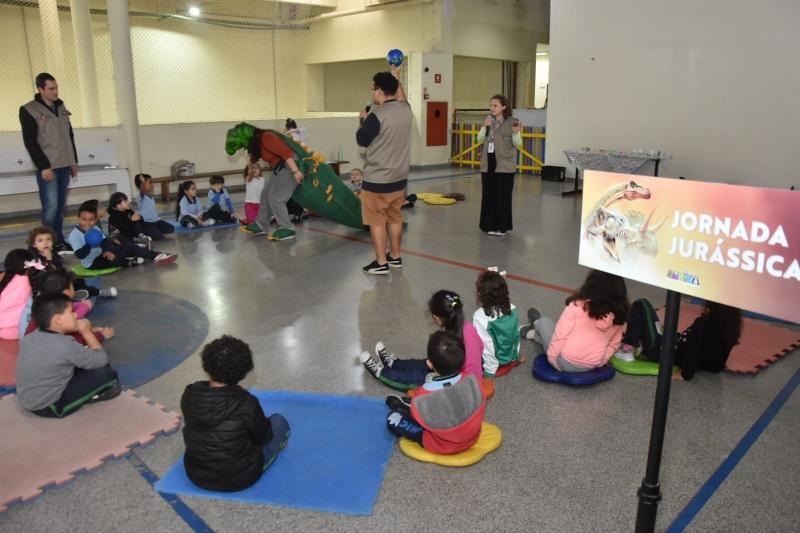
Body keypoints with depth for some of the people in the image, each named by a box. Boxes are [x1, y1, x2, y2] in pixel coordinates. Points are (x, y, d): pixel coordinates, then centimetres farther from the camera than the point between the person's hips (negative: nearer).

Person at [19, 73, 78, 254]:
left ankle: (59, 241, 15)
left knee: (60, 207, 8)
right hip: (47, 167, -6)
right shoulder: (29, 110, -6)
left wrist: (74, 161, 16)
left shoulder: (61, 107, 13)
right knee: (51, 207, -9)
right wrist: (43, 166, -15)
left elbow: (70, 136, 19)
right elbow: (30, 142, -10)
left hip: (64, 165, 6)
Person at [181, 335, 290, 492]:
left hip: (197, 476, 5)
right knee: (279, 421, 17)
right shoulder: (245, 403, -27)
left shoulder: (189, 395, -14)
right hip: (238, 479, -5)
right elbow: (264, 437, -10)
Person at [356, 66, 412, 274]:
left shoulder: (377, 115, -19)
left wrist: (363, 120, 8)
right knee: (395, 218, 17)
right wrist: (396, 78, 35)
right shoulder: (405, 109, 2)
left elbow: (362, 140, -8)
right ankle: (395, 257, 26)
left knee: (377, 221, 3)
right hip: (399, 178, 7)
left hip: (377, 180, -7)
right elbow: (400, 98, 26)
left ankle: (381, 263, 7)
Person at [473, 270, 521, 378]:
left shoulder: (480, 316, -29)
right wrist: (515, 355, 15)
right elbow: (516, 334, -1)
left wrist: (490, 369, -13)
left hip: (497, 359, -5)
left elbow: (487, 345, -24)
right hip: (513, 355, 6)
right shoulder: (512, 309, -13)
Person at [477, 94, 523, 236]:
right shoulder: (489, 121, 8)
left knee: (503, 196, 1)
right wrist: (484, 127, -8)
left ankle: (502, 226, 11)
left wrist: (516, 133, -23)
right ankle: (490, 224, 18)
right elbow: (480, 140, 6)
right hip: (488, 163, 5)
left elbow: (518, 144, -5)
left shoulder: (512, 122, -6)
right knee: (489, 195, 8)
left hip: (505, 165, -4)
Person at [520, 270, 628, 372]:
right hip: (594, 366, 5)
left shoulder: (578, 305, -17)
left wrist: (551, 358, -2)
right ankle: (534, 334, 49)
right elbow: (614, 344, 4)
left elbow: (560, 335, -14)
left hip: (565, 363, -4)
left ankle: (537, 324, 48)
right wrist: (601, 361, 16)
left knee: (544, 322, 16)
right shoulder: (619, 313, -6)